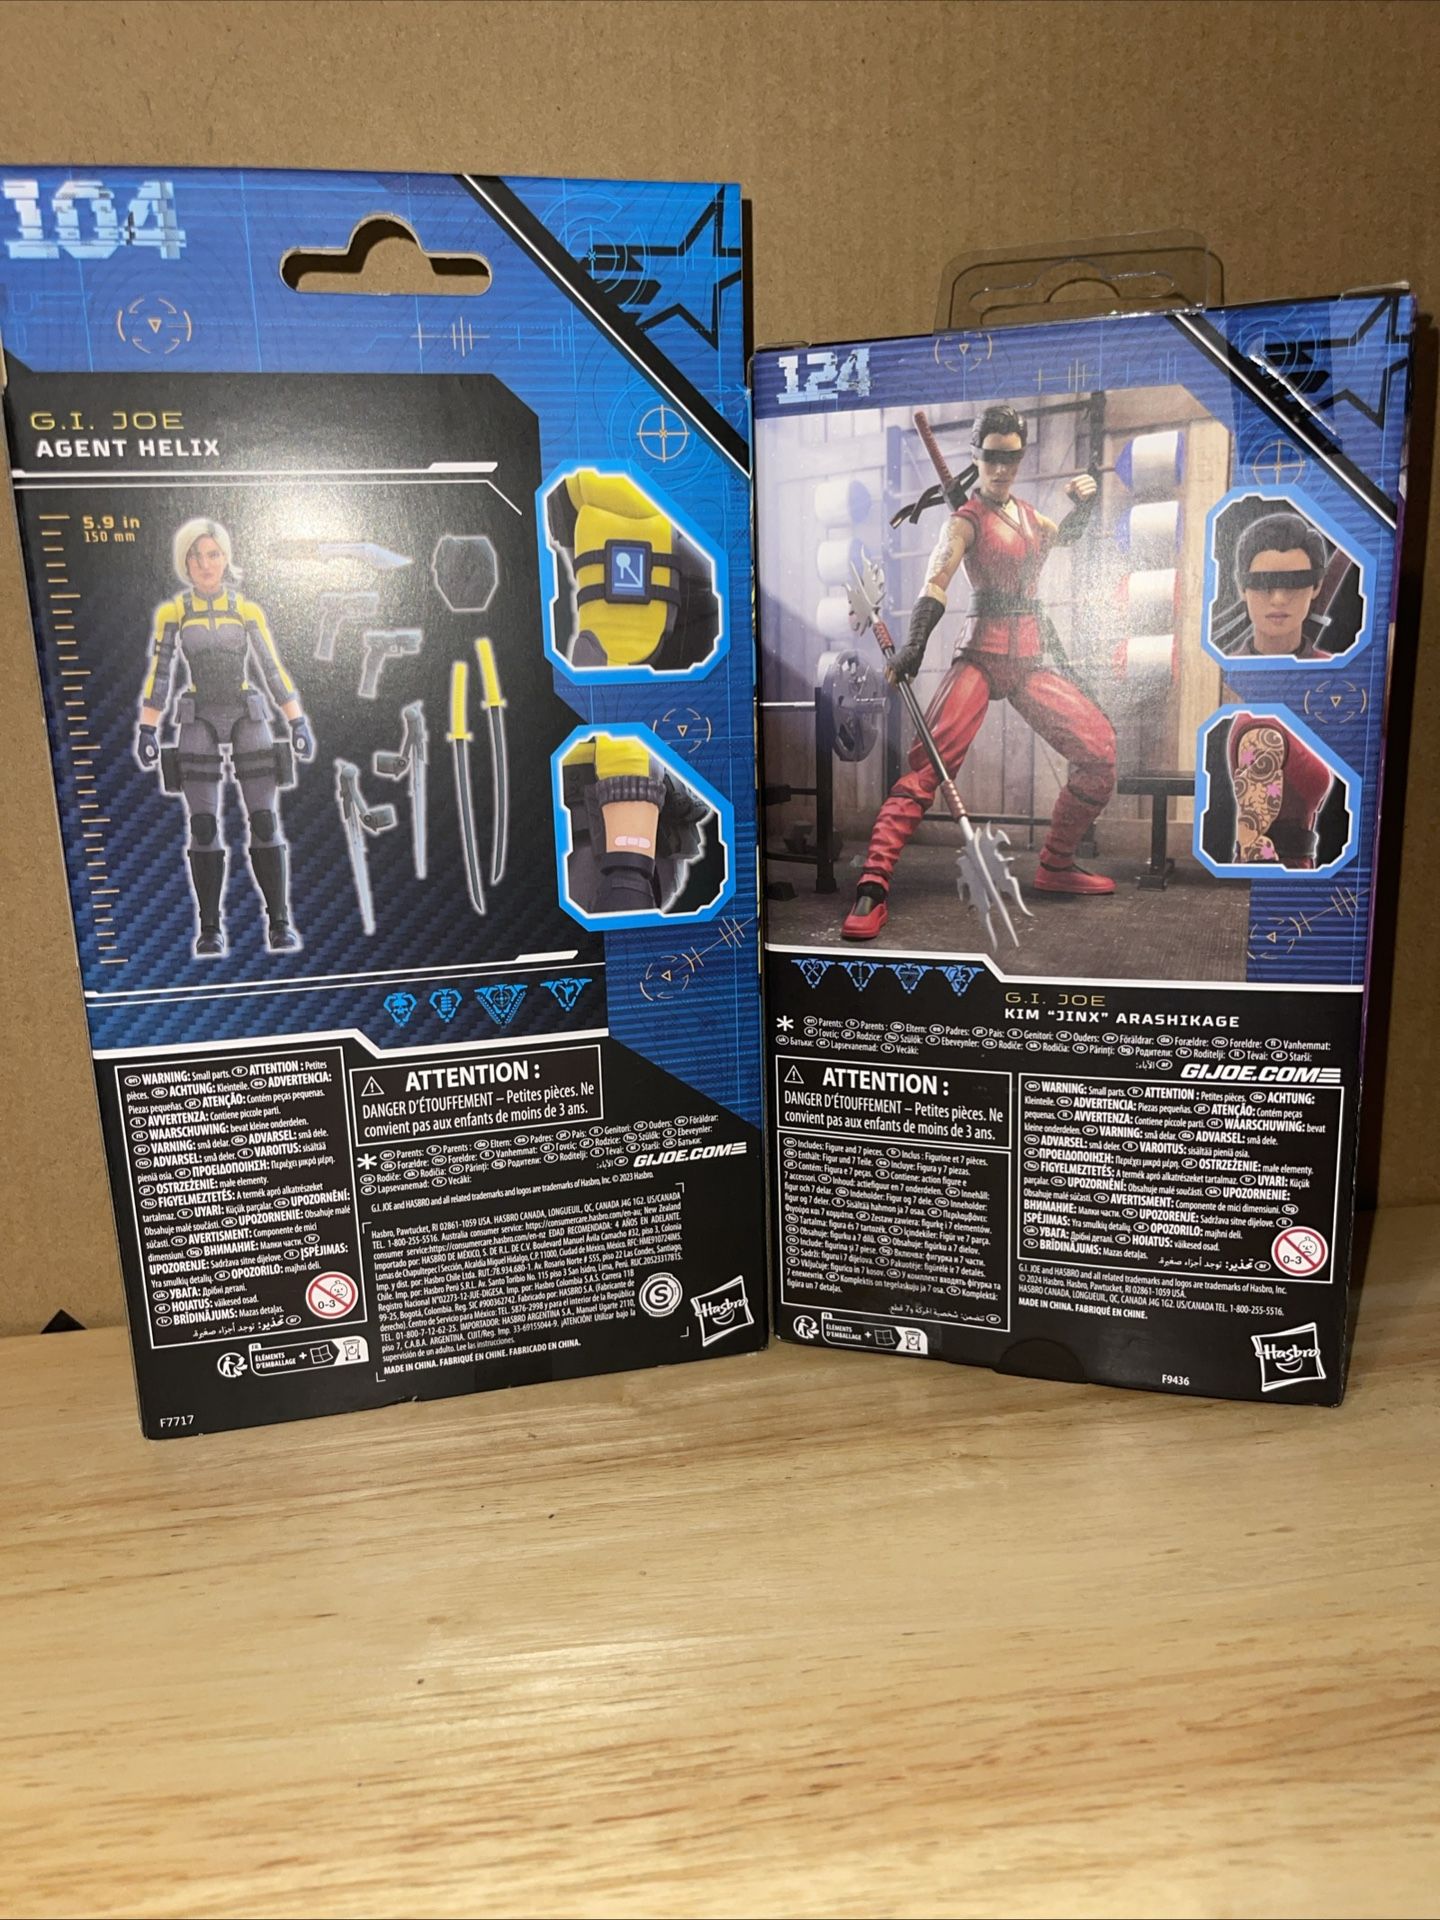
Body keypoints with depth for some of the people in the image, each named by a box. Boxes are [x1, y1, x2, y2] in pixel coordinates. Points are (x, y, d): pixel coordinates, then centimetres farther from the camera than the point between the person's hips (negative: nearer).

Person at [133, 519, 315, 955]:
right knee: (204, 828, -7)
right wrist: (147, 732, -3)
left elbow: (274, 671, 7)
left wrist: (299, 723, -1)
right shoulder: (172, 613, 5)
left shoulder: (248, 611, 7)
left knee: (265, 823, -7)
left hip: (248, 721, 1)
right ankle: (210, 928, 0)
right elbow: (158, 676, 4)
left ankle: (279, 923, 0)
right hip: (198, 725, 0)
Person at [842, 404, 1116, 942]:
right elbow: (937, 579, -21)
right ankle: (873, 887, -31)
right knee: (928, 762, -25)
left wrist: (1082, 505, 17)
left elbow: (1064, 535, 40)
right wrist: (915, 641, -39)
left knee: (1099, 749, 0)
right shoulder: (967, 520, -2)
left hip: (1034, 659, 7)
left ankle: (1056, 866, 16)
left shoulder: (1027, 513, 18)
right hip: (983, 655, -7)